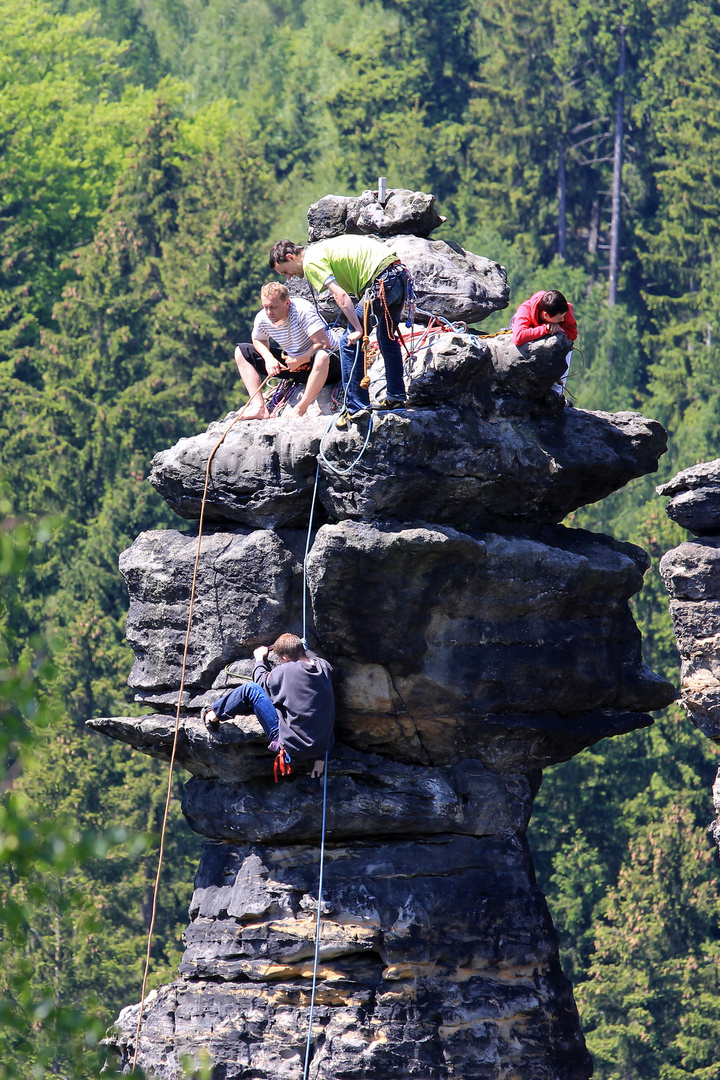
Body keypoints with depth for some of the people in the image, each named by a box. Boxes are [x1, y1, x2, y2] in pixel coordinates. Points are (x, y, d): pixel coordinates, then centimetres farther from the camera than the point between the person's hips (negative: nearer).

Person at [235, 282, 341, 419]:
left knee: (321, 356, -45)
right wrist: (268, 358, -9)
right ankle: (259, 408, -12)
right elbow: (258, 341, 11)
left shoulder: (302, 310, -27)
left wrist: (300, 360, -32)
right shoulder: (262, 319, -11)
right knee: (242, 352, 0)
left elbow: (324, 343, -29)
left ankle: (300, 409, -29)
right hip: (293, 362, 7)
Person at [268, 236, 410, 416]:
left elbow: (340, 295, -18)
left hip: (382, 280, -10)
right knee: (387, 337, 29)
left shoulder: (311, 261, -6)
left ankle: (357, 409, -1)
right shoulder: (322, 249, 23)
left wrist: (357, 329, -20)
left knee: (349, 343, -3)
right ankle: (396, 398, 39)